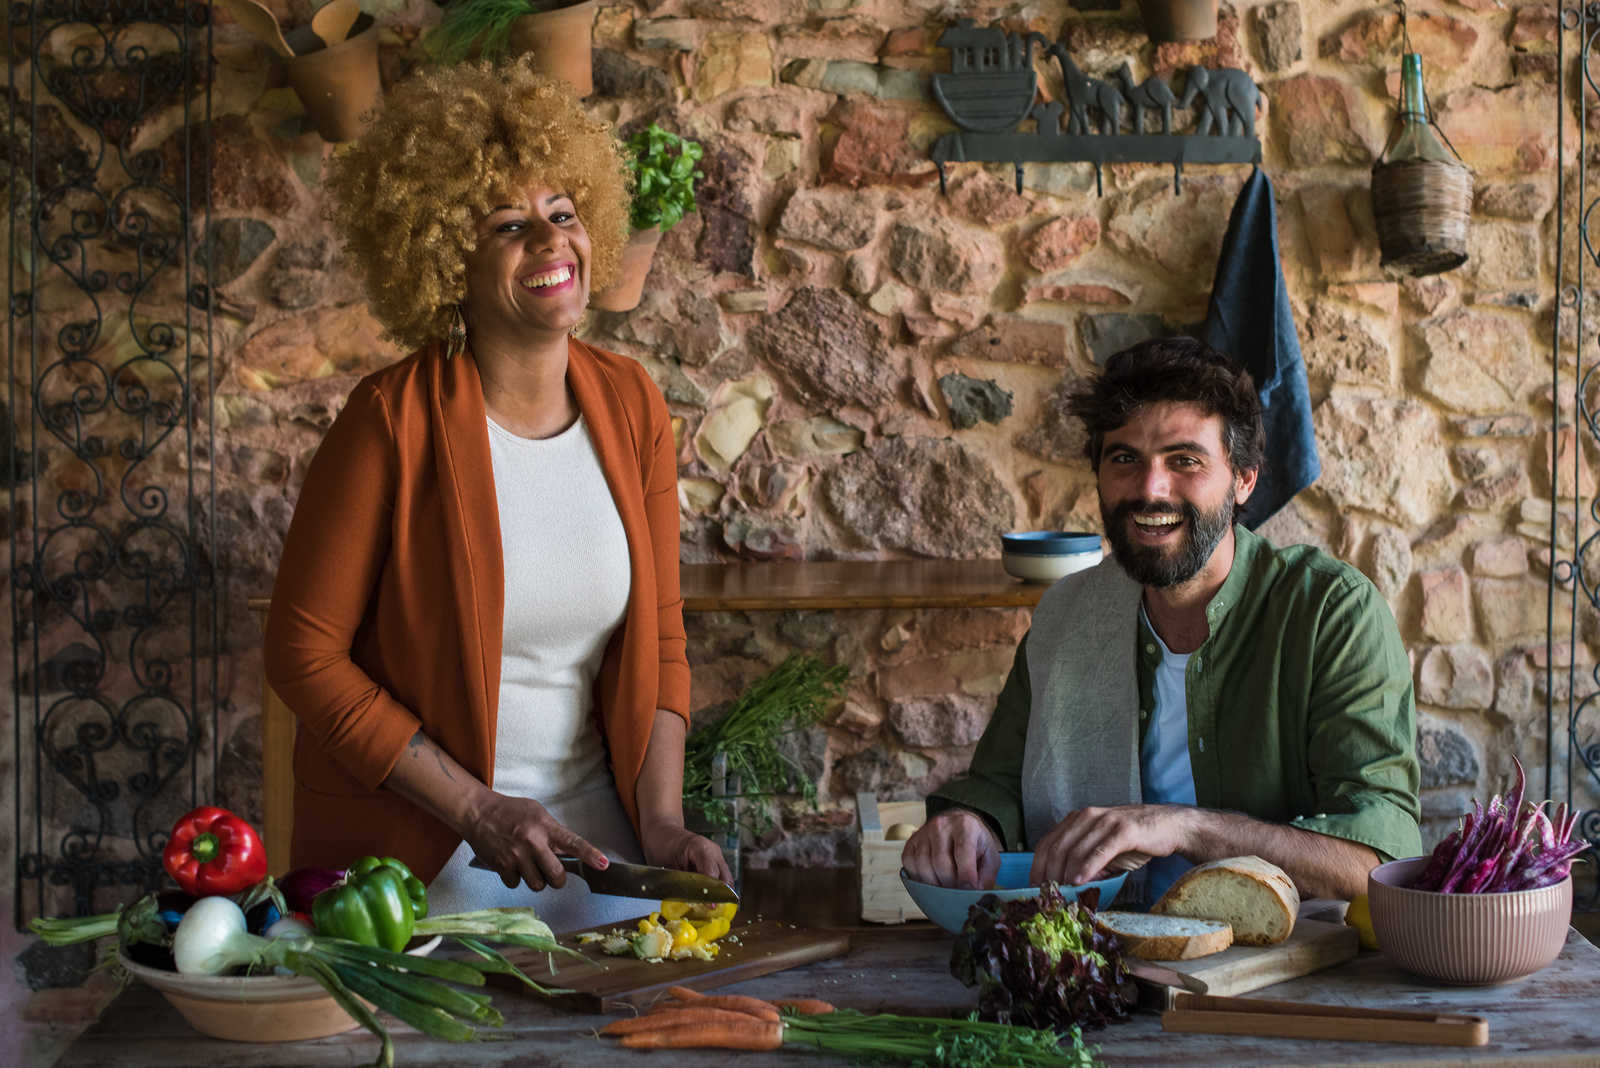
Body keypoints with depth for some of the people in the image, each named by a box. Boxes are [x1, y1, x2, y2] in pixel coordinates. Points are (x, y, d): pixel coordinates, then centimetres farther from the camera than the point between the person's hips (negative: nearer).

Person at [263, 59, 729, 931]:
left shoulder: (629, 404, 0)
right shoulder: (396, 419, -15)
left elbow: (658, 641, 5)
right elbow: (304, 653, -12)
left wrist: (661, 824, -7)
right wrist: (477, 809, -16)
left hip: (595, 837, 5)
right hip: (414, 853, -4)